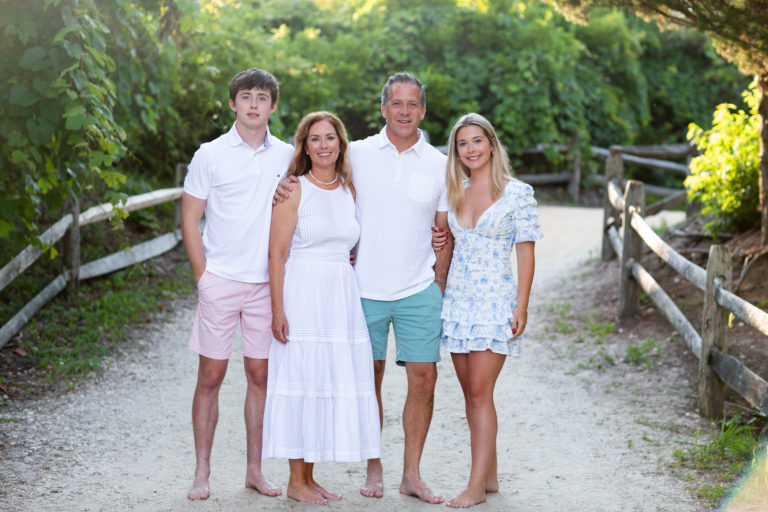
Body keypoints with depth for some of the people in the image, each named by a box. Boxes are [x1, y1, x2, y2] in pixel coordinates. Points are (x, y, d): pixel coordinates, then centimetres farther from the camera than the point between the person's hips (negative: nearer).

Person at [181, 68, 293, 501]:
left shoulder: (288, 157, 7)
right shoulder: (211, 155, 0)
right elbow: (190, 218, 1)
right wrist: (203, 275, -5)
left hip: (267, 284, 2)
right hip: (220, 281, -2)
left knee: (261, 375, 7)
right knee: (211, 375, 2)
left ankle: (255, 469, 17)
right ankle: (202, 472, 11)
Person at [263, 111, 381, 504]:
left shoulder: (350, 191, 12)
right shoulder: (293, 190, -3)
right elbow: (277, 254, -8)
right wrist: (277, 309, -14)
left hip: (342, 295, 5)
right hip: (302, 294, -5)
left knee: (330, 381, 7)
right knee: (300, 381, -3)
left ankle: (309, 476, 18)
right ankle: (295, 481, 8)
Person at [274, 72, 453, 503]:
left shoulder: (439, 165, 4)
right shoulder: (357, 155, 2)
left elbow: (443, 235, 8)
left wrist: (439, 289, 4)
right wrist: (285, 184, -7)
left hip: (419, 290, 1)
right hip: (365, 288, 0)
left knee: (424, 377, -1)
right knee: (369, 378, 7)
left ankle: (412, 473, 12)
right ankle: (374, 468, 22)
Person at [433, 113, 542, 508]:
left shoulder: (517, 193, -5)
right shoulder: (455, 193, 10)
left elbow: (525, 252, -6)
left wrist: (521, 307, -11)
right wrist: (438, 241, 0)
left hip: (495, 300, -6)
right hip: (457, 299, 6)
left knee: (479, 392, -9)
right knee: (470, 392, 8)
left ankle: (477, 486, -5)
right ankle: (489, 475, 18)